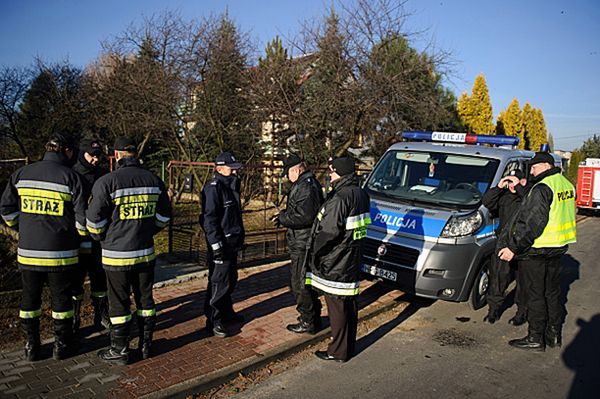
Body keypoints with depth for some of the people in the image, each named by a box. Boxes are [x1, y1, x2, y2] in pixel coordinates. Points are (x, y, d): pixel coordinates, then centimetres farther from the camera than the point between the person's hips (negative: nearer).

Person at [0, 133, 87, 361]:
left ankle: (31, 347, 27)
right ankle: (62, 346, 23)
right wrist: (81, 234, 7)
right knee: (61, 299, 11)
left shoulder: (21, 174, 2)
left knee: (30, 299, 17)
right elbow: (82, 216, -12)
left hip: (28, 251, 3)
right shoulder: (70, 177, -11)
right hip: (60, 253, -3)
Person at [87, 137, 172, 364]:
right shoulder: (154, 180, 2)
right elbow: (164, 215, 9)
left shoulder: (107, 181, -14)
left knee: (119, 303, 8)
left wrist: (101, 239, 8)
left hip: (117, 255, -4)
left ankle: (120, 351, 20)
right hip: (146, 253, 5)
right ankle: (146, 345, 27)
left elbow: (94, 219, -10)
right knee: (145, 300, 15)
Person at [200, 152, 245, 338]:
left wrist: (240, 237, 22)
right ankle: (214, 320, 8)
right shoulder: (213, 187, -15)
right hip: (221, 244, -10)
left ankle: (226, 312, 34)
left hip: (232, 243, 10)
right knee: (219, 282, -3)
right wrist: (216, 245, -24)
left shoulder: (231, 186, 14)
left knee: (230, 280, 18)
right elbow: (209, 218, -21)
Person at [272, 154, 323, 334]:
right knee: (308, 282, 20)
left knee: (299, 284, 0)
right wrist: (284, 214, 10)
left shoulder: (305, 187, -20)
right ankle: (314, 317, 32)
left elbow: (303, 216, -28)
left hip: (302, 246, -11)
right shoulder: (311, 183, 14)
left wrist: (282, 218, -16)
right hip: (306, 243, 11)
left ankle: (308, 322, 11)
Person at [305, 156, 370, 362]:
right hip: (352, 259, 9)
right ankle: (349, 347, 32)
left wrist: (314, 251, -8)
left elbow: (329, 231, -23)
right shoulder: (360, 194, 8)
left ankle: (338, 351, 14)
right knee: (350, 304, 18)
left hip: (335, 262, -9)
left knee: (337, 306, 2)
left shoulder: (340, 198, -22)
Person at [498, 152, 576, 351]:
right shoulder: (566, 185, 9)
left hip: (536, 250, -9)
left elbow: (532, 223, -23)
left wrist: (513, 248, -20)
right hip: (558, 247, 9)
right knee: (553, 292, 18)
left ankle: (535, 339, 10)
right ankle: (554, 334, 28)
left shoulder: (542, 188, -19)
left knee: (535, 295, 1)